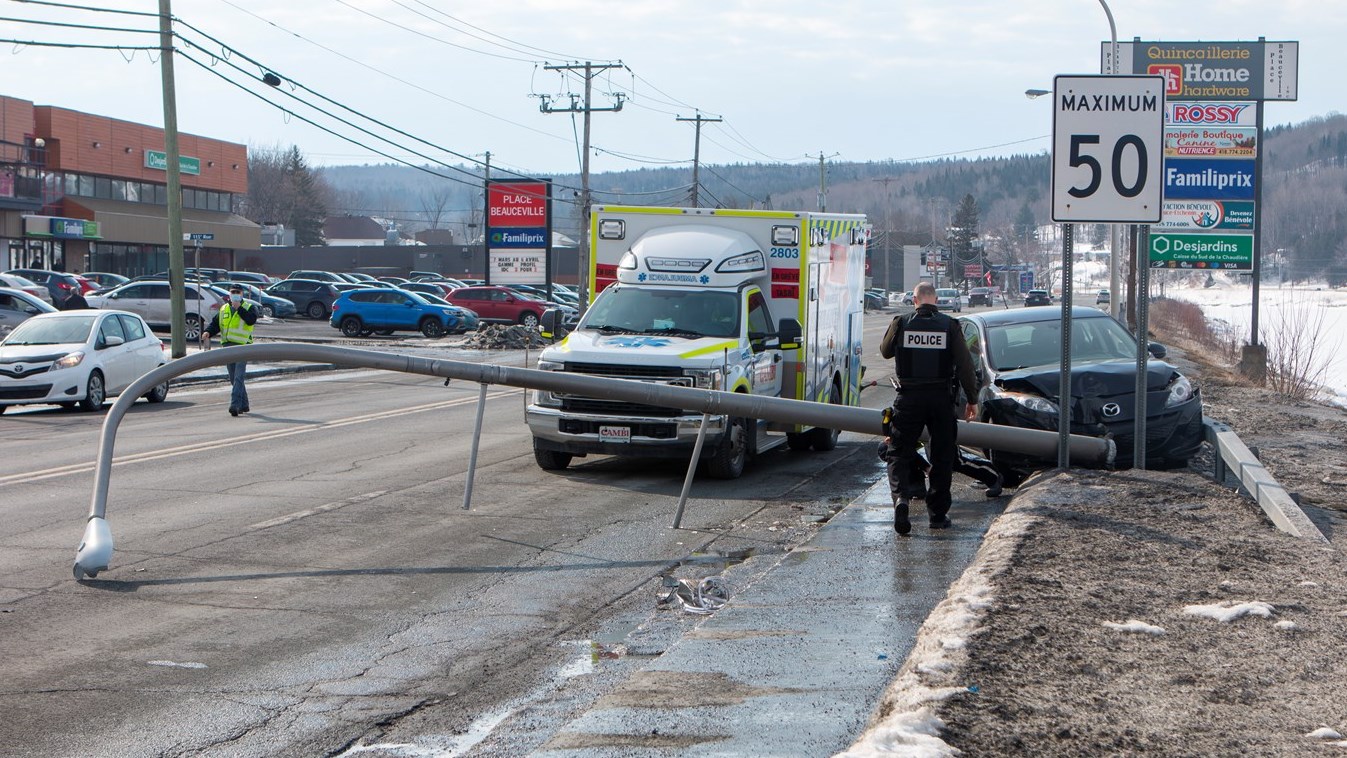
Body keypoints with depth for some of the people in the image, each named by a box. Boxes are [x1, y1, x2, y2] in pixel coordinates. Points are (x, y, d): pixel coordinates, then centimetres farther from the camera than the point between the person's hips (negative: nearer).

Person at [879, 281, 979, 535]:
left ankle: (901, 496, -20)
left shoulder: (901, 323, -3)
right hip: (941, 399, 0)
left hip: (909, 398, 0)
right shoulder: (949, 325, -3)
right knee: (942, 457, 11)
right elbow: (964, 364, -5)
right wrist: (972, 399, 2)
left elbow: (885, 351, 14)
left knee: (900, 454, 6)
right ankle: (938, 514, 13)